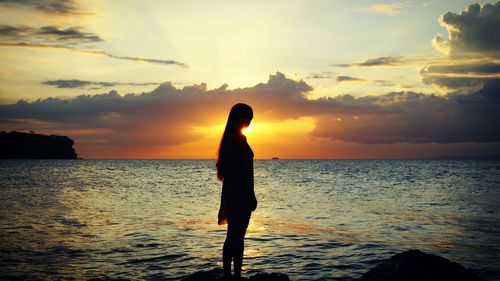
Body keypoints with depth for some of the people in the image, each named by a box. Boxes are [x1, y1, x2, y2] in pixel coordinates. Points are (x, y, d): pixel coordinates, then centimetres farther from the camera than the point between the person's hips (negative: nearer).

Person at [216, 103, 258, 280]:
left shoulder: (229, 139, 13)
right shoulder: (240, 140, -15)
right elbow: (243, 172, -19)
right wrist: (251, 198, -16)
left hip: (231, 194, 9)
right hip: (241, 195, -9)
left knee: (231, 236, 13)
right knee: (238, 237, -5)